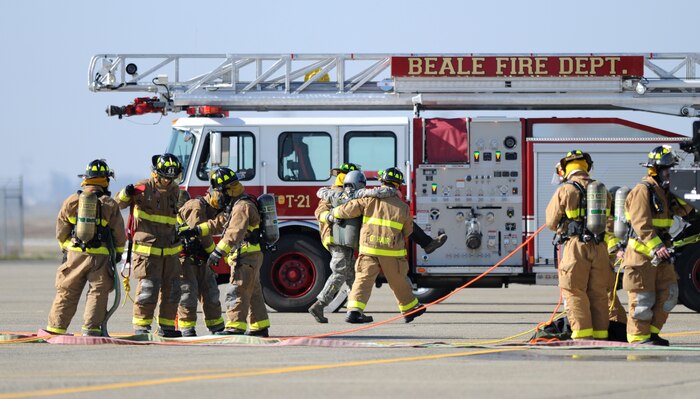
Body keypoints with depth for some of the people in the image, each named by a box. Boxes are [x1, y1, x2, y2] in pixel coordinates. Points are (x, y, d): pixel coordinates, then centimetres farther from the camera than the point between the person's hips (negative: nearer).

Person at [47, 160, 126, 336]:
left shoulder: (71, 201, 1)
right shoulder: (110, 204, -4)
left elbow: (61, 231, 8)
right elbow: (119, 233, 1)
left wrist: (65, 249, 23)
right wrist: (118, 253, 17)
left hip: (75, 255, 2)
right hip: (101, 258, -2)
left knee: (67, 292, 10)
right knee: (98, 292, 4)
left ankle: (56, 328, 11)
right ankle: (91, 328, -4)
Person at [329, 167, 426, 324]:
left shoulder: (370, 199, -2)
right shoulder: (402, 207, 1)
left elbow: (349, 209, -2)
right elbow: (408, 231, 13)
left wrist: (333, 214, 17)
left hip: (369, 249, 0)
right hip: (392, 251, 0)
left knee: (363, 280, -2)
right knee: (399, 282, 16)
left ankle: (354, 310, -18)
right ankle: (410, 308, 32)